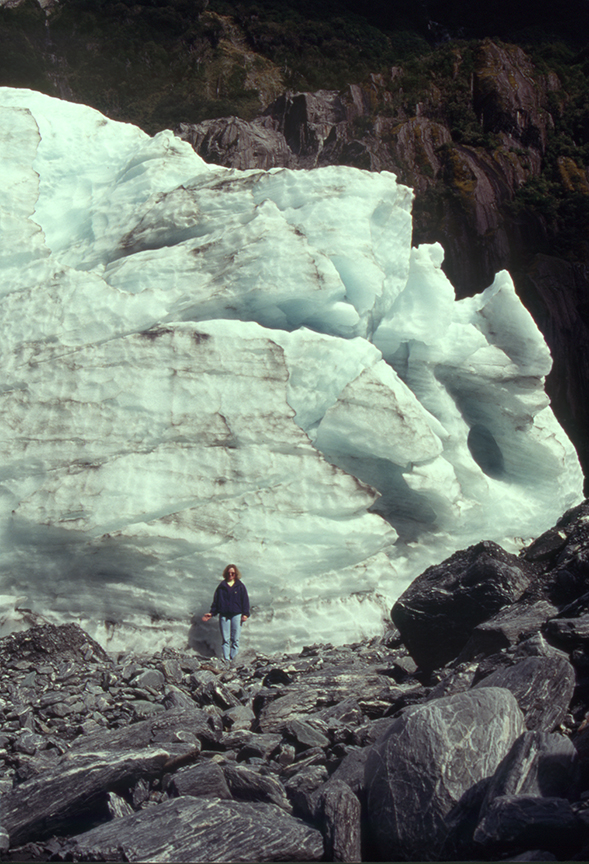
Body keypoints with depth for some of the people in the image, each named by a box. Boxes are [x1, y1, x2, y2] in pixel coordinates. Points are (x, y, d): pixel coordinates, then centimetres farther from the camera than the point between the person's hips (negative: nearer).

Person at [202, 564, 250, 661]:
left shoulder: (240, 586, 6)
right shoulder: (221, 586, 9)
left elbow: (245, 600, 5)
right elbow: (216, 601, 12)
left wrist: (245, 613, -5)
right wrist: (212, 613, 5)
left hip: (236, 615, -1)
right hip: (224, 615, 1)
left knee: (235, 639, -1)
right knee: (225, 639, -1)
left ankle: (232, 658, 5)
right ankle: (226, 660, 1)